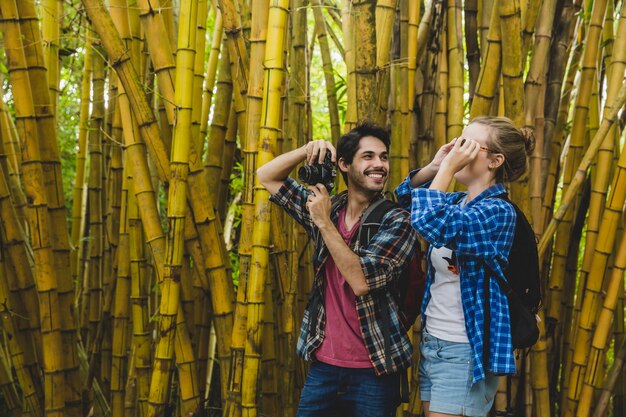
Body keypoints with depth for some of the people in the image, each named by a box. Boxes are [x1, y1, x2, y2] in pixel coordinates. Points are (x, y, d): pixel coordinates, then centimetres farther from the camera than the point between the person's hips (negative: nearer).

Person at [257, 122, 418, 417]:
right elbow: (267, 177, 10)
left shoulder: (397, 221, -10)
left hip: (373, 370, -4)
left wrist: (324, 222, -18)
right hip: (323, 363, 4)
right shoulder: (325, 207, 5)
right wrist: (308, 149, -7)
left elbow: (361, 281, -22)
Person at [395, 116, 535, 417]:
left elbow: (429, 224, -32)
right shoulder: (456, 202, 7)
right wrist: (435, 165, 2)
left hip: (464, 352, -8)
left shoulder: (497, 211, -17)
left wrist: (448, 167, -21)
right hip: (431, 343, 8)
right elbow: (404, 197, 19)